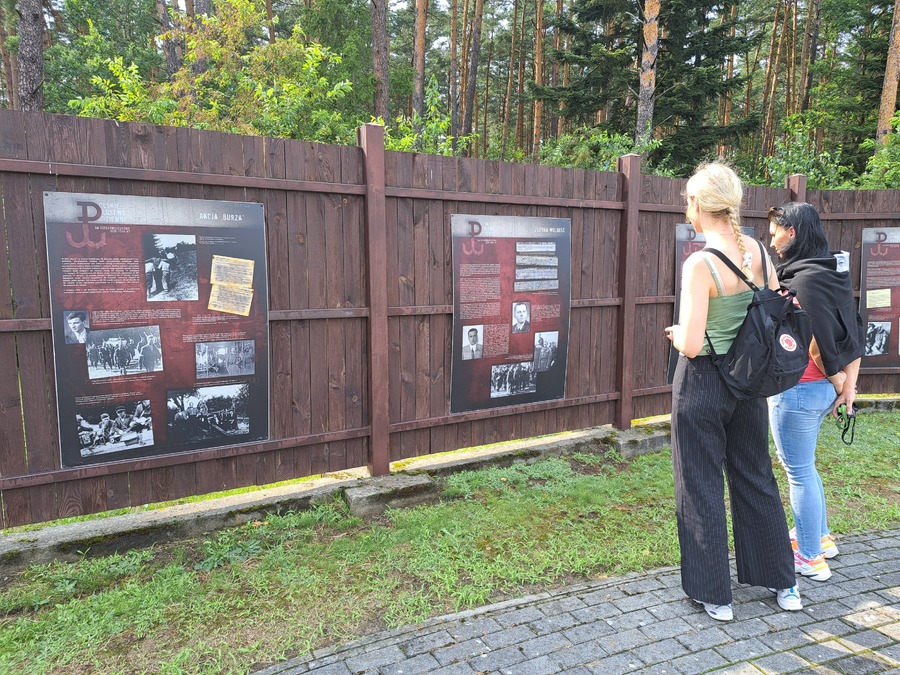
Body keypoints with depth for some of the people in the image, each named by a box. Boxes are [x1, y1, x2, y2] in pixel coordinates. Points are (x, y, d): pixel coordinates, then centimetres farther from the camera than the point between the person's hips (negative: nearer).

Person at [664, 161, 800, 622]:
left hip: (702, 384, -7)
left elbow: (690, 344, -24)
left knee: (701, 486, 9)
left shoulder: (700, 264, -21)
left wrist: (674, 333, -3)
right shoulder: (757, 251, 0)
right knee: (755, 478, 20)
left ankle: (713, 594, 22)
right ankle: (783, 584, 34)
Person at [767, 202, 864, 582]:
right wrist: (849, 383, 6)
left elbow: (817, 341, -19)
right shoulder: (832, 274, 8)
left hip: (799, 390, -9)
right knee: (801, 465, 24)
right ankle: (821, 537, 38)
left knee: (799, 472, 5)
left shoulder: (803, 280, -19)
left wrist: (836, 380, -4)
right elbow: (855, 329, 9)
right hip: (822, 390, 9)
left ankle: (810, 559, 20)